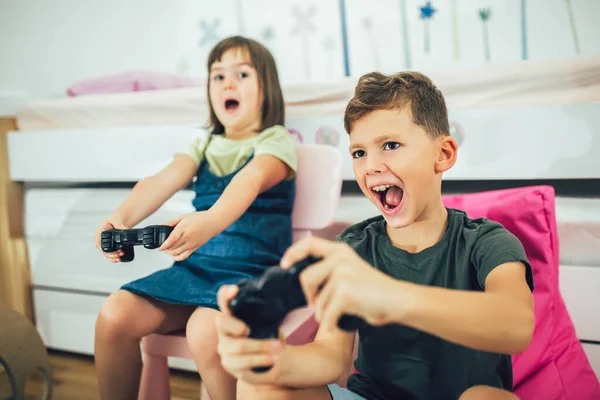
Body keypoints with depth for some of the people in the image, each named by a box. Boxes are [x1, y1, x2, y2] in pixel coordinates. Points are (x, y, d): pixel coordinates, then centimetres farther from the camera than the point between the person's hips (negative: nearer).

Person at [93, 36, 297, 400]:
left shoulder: (277, 141, 0)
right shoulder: (205, 145, 17)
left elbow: (251, 180, -23)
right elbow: (163, 182, -2)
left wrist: (213, 219, -46)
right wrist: (122, 217, -24)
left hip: (252, 270, -5)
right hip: (196, 266, 6)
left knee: (205, 332, -34)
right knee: (114, 315, -15)